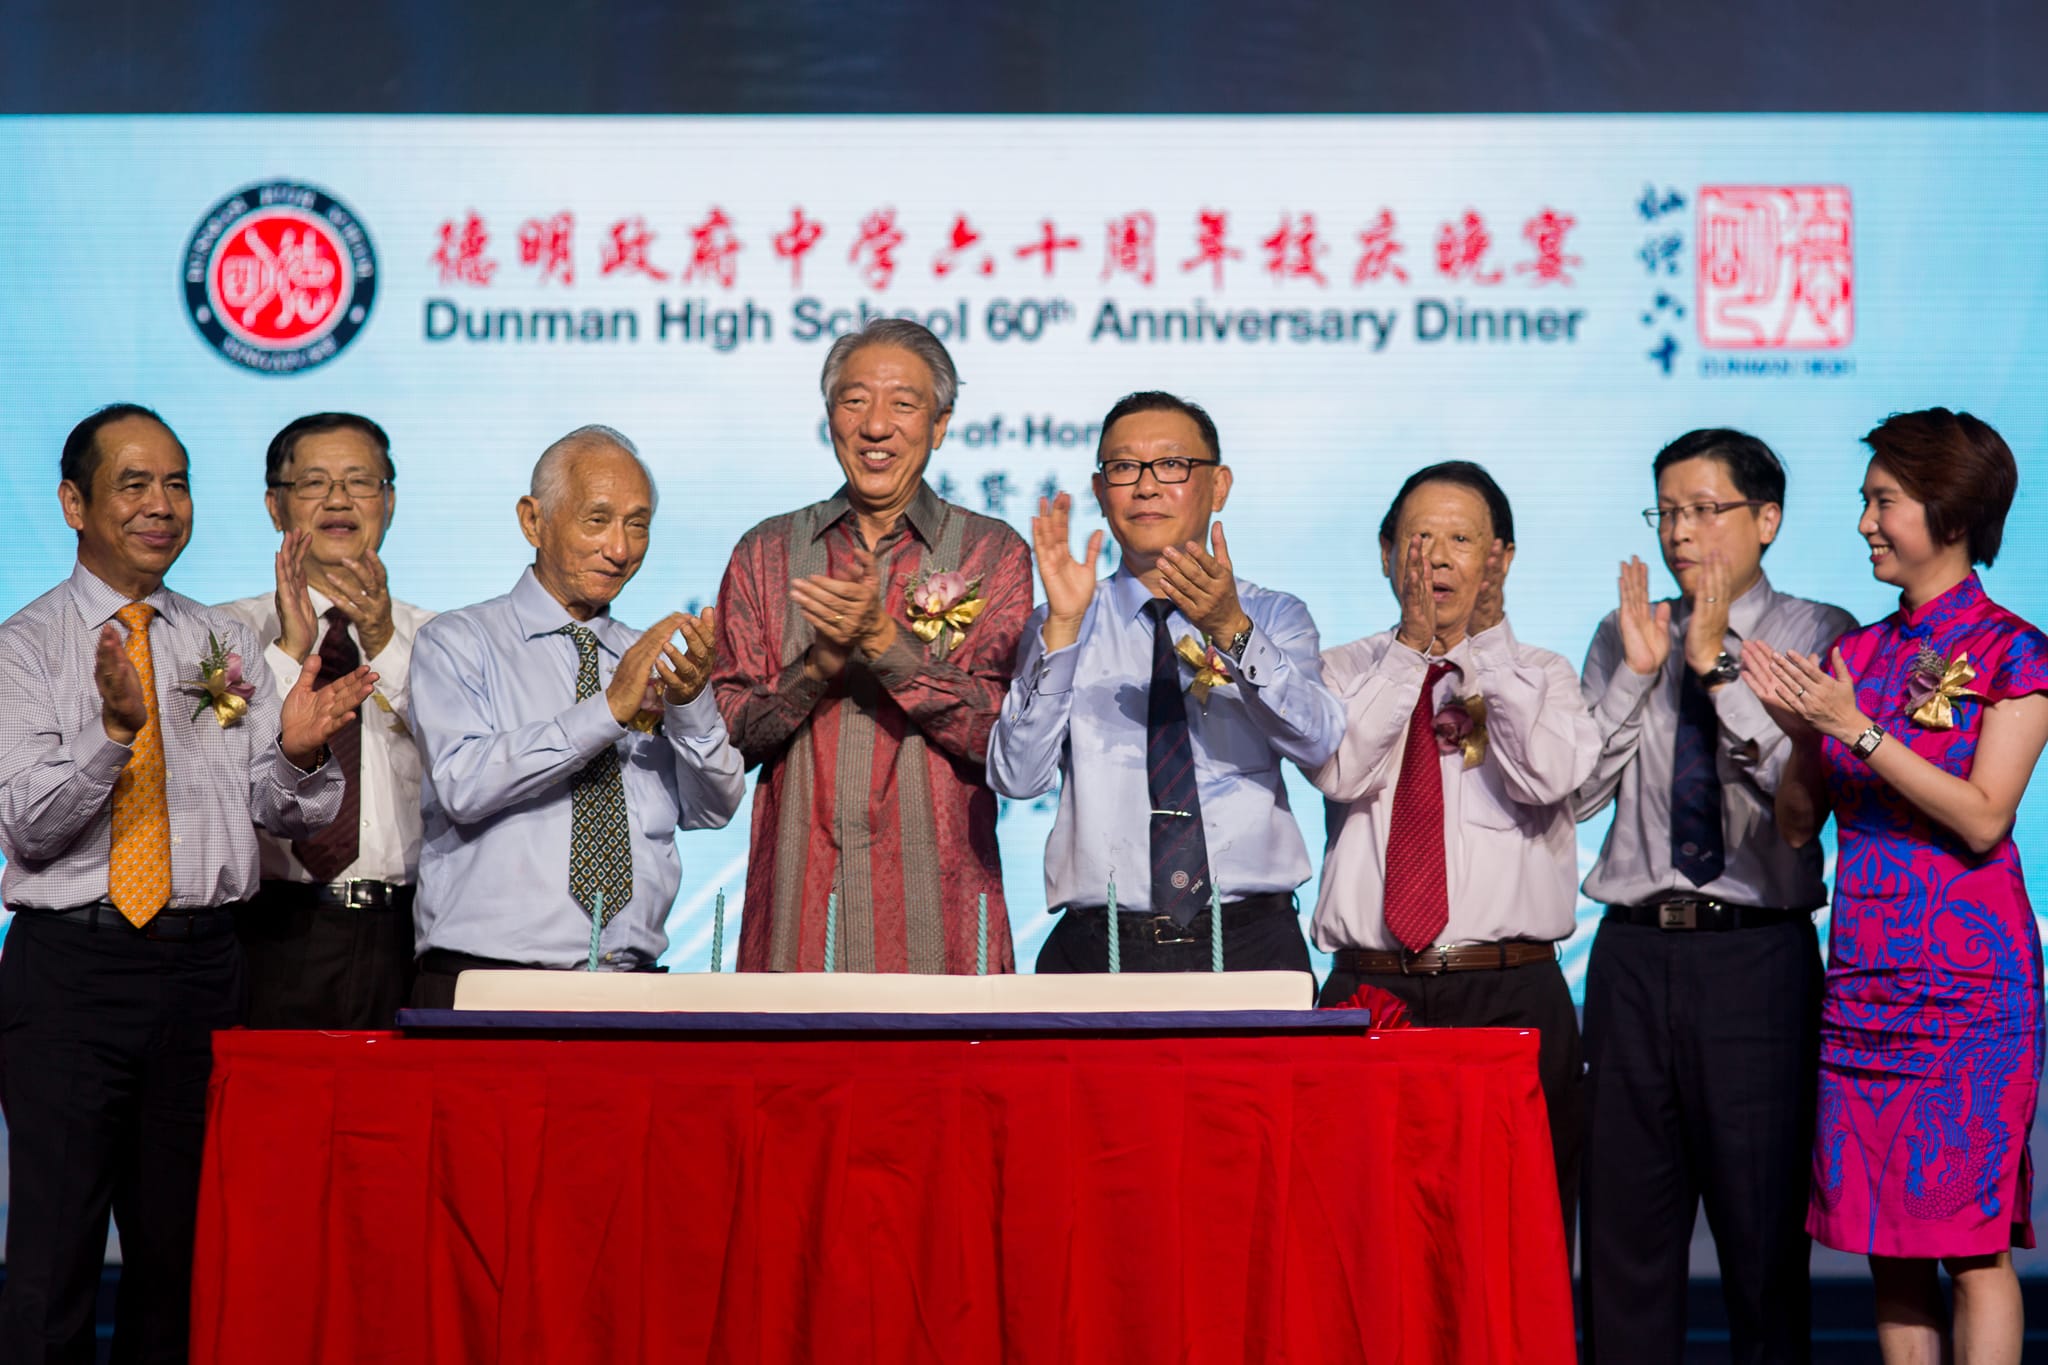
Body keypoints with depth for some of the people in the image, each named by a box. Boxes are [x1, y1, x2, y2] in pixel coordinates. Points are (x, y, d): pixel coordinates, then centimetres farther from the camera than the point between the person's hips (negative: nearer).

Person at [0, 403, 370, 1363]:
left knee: (181, 1247, 9)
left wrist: (302, 752, -16)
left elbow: (288, 814, 7)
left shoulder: (226, 646, 13)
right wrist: (116, 731, -26)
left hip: (201, 962, 4)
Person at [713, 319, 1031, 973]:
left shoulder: (992, 552, 5)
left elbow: (1004, 737, -6)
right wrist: (817, 666, -12)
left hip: (936, 903, -1)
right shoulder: (767, 552, 12)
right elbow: (725, 735, 5)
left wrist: (884, 642, -16)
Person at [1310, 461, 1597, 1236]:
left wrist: (1484, 641, -7)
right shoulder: (1347, 671, 13)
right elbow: (1339, 773, -7)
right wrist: (1412, 645, -5)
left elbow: (1547, 776, -10)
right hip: (1369, 991, 0)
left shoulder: (1542, 676, 11)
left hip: (1510, 996, 0)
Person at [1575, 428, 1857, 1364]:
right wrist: (1637, 671, -5)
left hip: (1756, 952, -4)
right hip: (1633, 948, 4)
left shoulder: (1817, 637, 2)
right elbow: (1576, 789, 4)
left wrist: (1716, 666, -13)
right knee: (1623, 1220, 8)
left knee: (1763, 1218, 2)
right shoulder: (1621, 638, 13)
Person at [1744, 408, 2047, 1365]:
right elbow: (1796, 826, 10)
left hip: (1967, 979, -5)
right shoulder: (1856, 655, 12)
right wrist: (1798, 727, -7)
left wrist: (1859, 731, -16)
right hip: (1864, 979, 5)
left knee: (1971, 1239, -5)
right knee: (1888, 1244, 6)